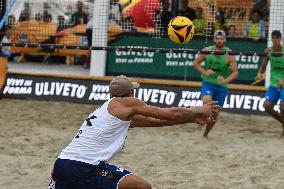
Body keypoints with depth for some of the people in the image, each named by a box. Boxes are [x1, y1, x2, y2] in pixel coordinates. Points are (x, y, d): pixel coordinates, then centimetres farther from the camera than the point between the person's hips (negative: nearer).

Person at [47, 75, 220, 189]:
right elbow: (169, 114, 7)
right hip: (86, 167, -8)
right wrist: (199, 111, 22)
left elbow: (154, 120, 31)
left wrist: (192, 119, 34)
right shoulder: (127, 104, 3)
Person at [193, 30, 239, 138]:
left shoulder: (229, 55, -12)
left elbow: (235, 72, -12)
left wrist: (225, 80, -30)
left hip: (221, 86, 0)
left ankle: (205, 134, 27)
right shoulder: (207, 51, -6)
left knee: (215, 112, 8)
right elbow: (196, 62, 6)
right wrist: (205, 72, -11)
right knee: (207, 101, -33)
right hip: (208, 83, 0)